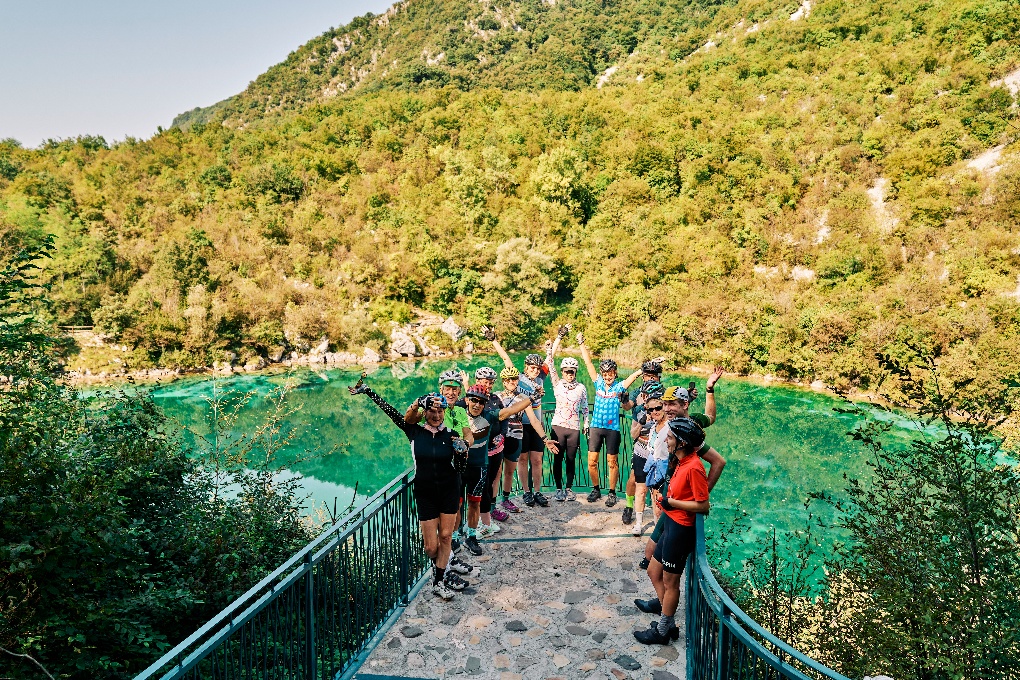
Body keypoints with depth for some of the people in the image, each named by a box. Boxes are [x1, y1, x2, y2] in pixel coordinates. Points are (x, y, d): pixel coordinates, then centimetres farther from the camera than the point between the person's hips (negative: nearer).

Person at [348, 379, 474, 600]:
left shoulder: (451, 435, -3)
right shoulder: (414, 432, -7)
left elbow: (461, 466, 6)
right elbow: (390, 411, -9)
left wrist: (462, 452, -16)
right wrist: (366, 391, -10)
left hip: (449, 490, 1)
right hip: (425, 493, -1)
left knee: (445, 536, 5)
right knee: (431, 546, 0)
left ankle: (439, 581, 20)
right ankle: (449, 562, 31)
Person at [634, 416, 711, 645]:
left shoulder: (693, 467, -23)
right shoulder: (681, 462, 5)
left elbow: (703, 505, -22)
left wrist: (672, 502, -19)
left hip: (680, 530, -10)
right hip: (671, 524, 10)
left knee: (670, 582, 6)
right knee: (654, 571, 19)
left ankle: (662, 632, 24)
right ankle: (668, 623, 32)